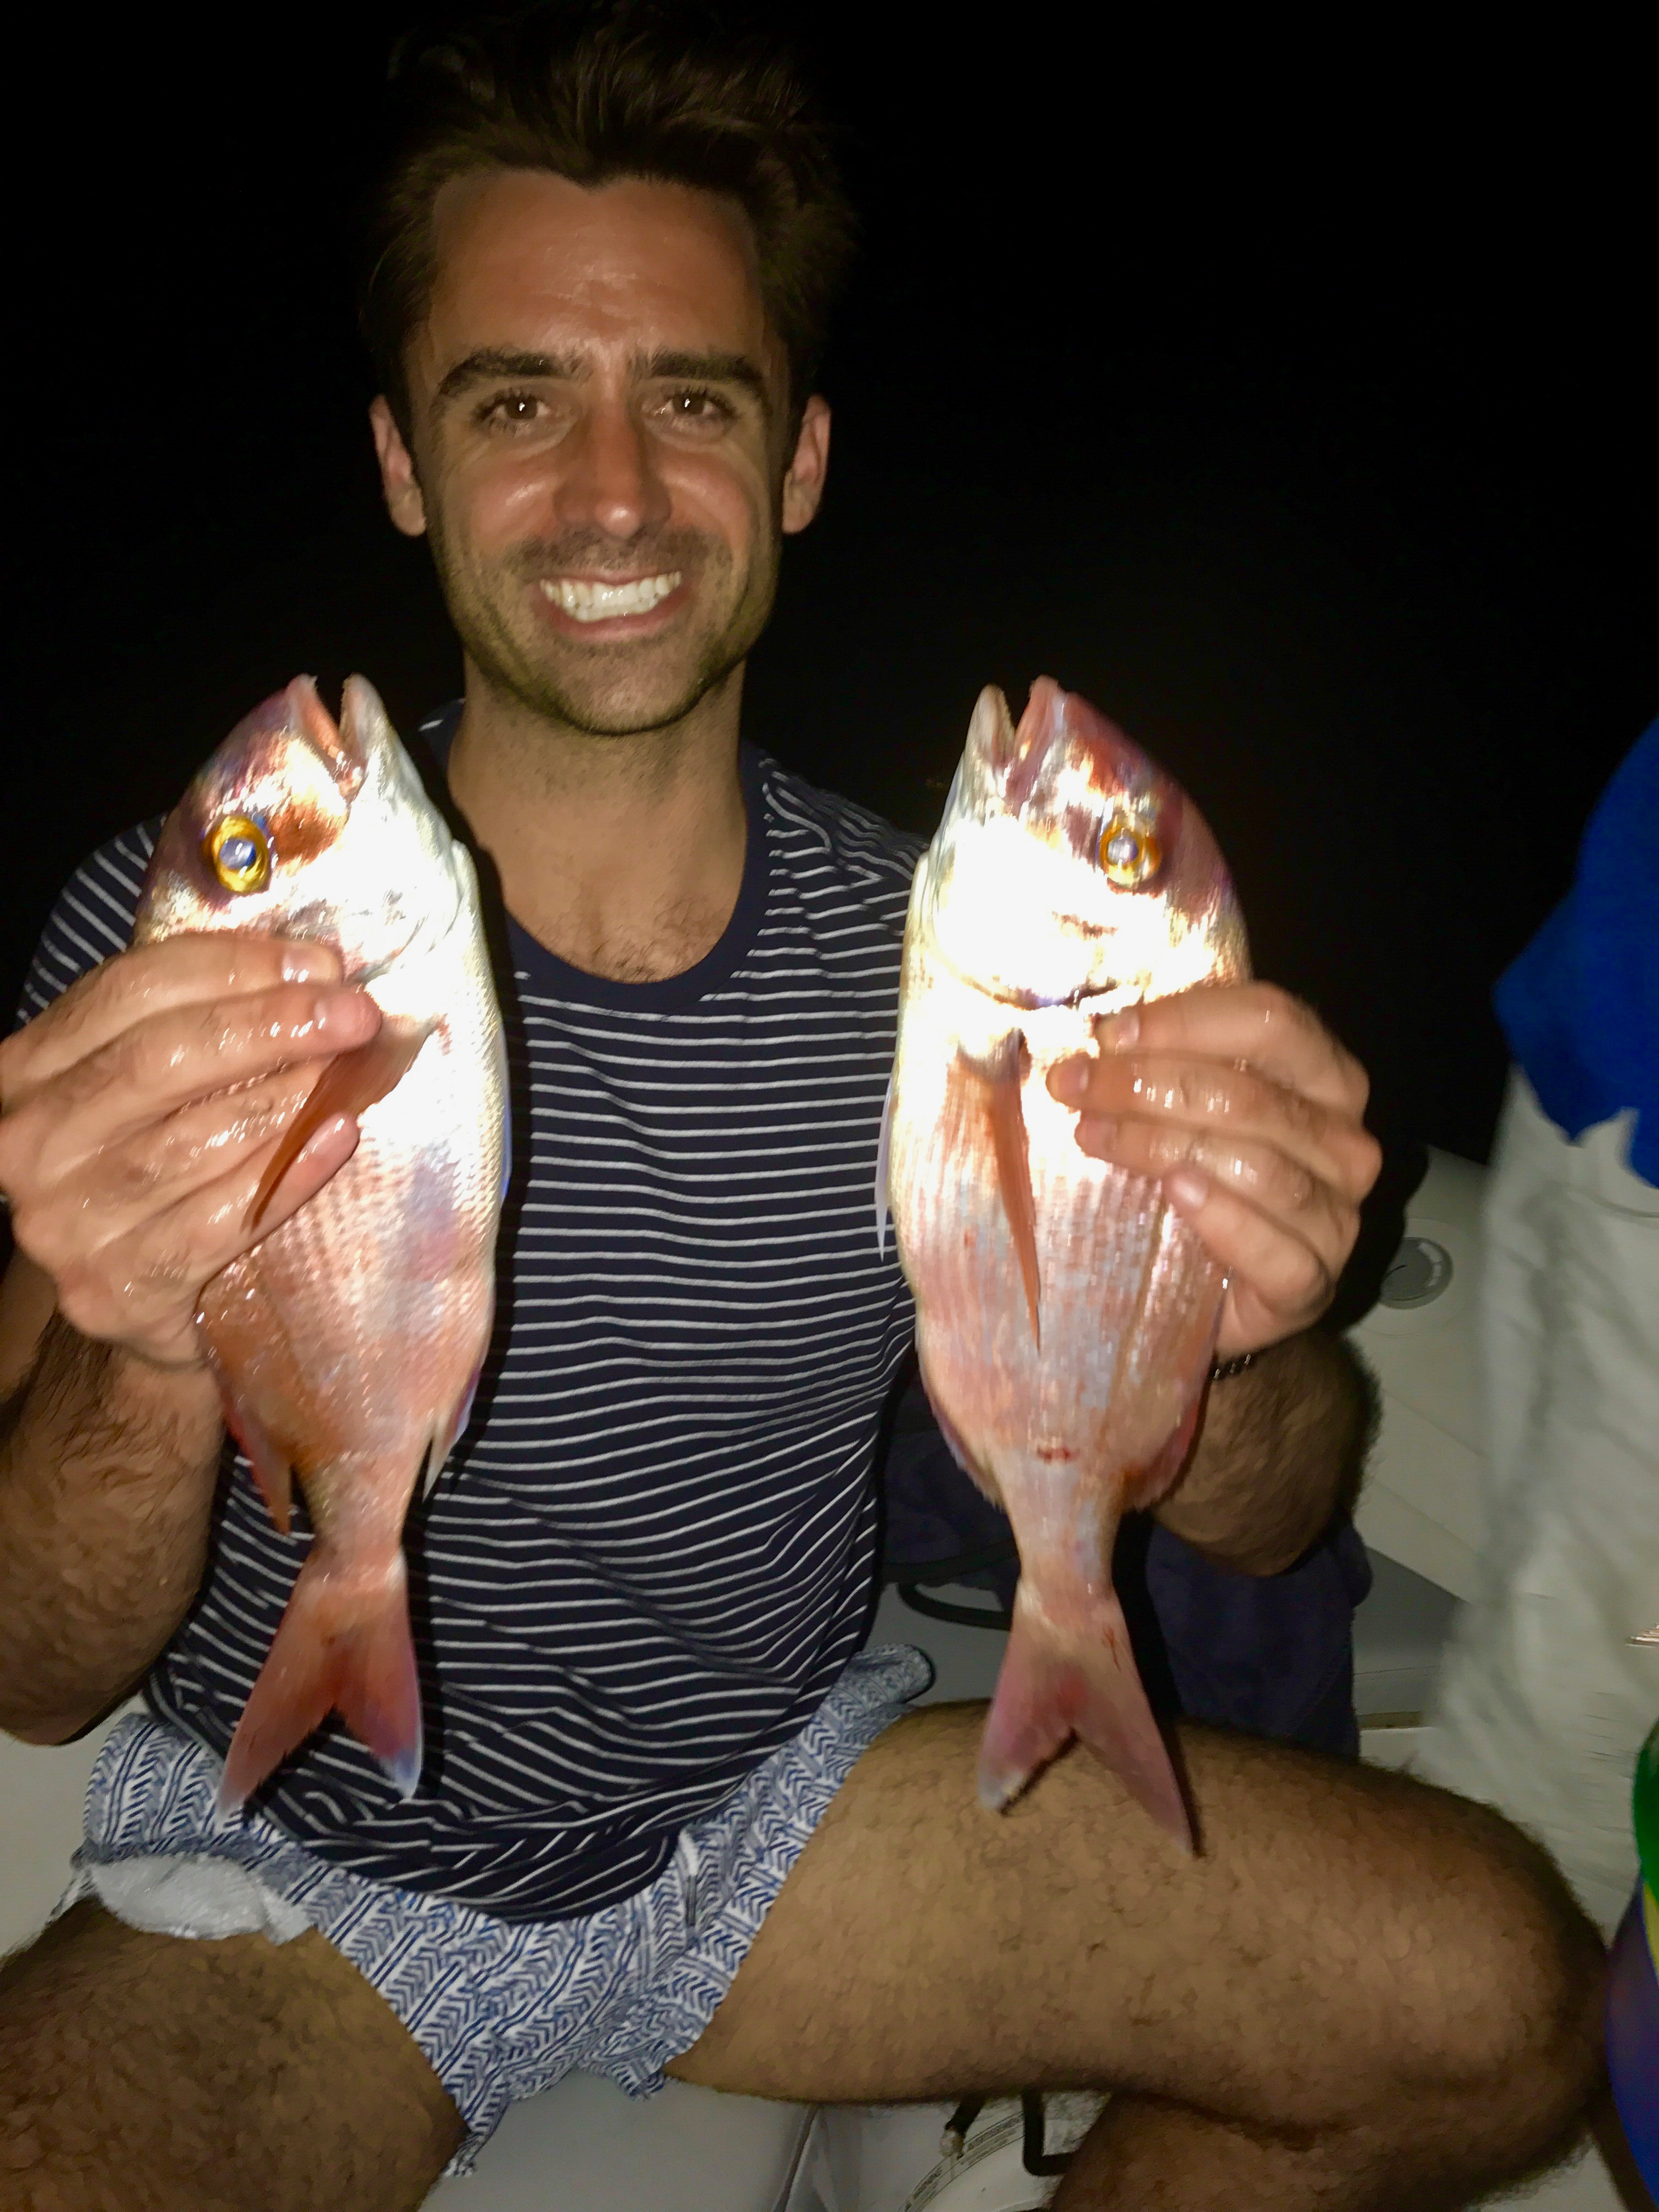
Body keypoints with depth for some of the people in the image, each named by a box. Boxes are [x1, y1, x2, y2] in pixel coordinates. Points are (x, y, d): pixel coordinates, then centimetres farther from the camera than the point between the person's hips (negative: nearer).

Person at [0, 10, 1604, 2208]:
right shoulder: (184, 945, -15)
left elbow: (1247, 1526, -4)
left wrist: (1241, 1337, -28)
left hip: (787, 1801, 3)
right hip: (301, 1883, -2)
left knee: (1497, 1987, -11)